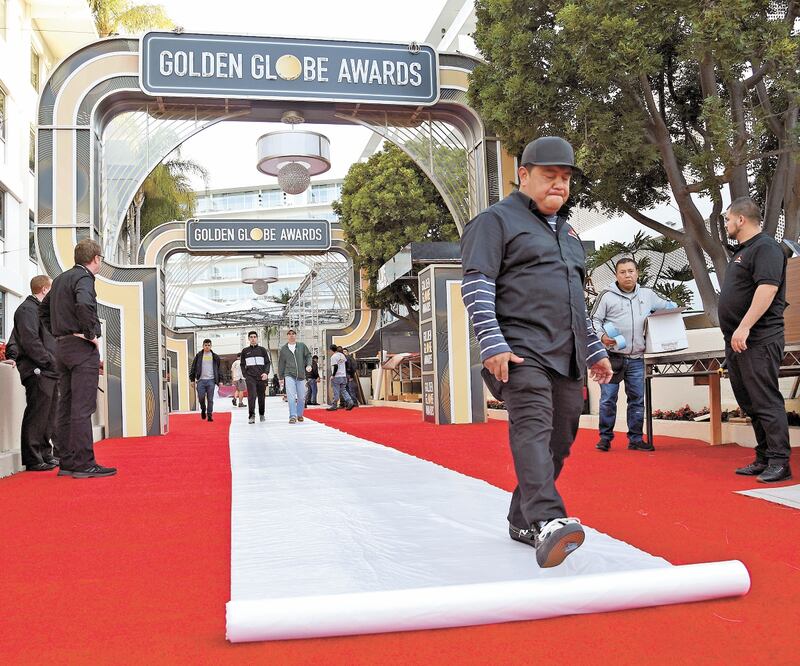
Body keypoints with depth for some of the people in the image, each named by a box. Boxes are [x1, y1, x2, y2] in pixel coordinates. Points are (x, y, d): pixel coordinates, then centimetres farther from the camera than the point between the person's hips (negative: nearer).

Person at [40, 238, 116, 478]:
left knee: (66, 407, 10)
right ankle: (84, 464, -8)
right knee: (82, 408, -9)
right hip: (82, 348, -9)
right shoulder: (84, 278, -10)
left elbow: (43, 308, 26)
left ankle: (66, 463, 14)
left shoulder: (61, 279, 17)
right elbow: (83, 304, -30)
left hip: (62, 347, 9)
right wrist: (92, 334, -19)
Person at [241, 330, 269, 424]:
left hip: (261, 377, 1)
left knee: (261, 397, 7)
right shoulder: (245, 351, 10)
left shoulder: (262, 350, 8)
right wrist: (245, 375, 1)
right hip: (250, 377, -1)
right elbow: (242, 365, 14)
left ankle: (262, 414, 23)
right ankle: (251, 416, -15)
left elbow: (267, 363, 8)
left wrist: (266, 373, -8)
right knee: (252, 396, -15)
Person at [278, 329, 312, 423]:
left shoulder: (302, 346, 6)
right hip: (289, 375, -2)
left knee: (301, 397, 8)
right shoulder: (283, 349, 6)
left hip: (301, 376, 2)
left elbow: (308, 355, 13)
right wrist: (280, 377, 11)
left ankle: (299, 415, 26)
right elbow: (281, 364, 11)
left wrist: (308, 365, -6)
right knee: (291, 396, -15)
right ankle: (293, 416, -15)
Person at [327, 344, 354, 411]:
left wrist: (333, 375, -14)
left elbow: (335, 367, -20)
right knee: (343, 390, 11)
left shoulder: (333, 357, -12)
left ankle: (334, 406, 6)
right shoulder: (342, 355, 11)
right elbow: (346, 363, 15)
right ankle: (350, 402, -4)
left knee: (336, 392, -1)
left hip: (336, 377, -7)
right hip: (343, 376, 7)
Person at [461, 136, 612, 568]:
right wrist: (492, 344, -20)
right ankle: (547, 521, -37)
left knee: (558, 442, 8)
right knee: (533, 427, -24)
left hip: (566, 358, 8)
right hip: (521, 351, -8)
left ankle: (522, 520, 21)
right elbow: (476, 285, -10)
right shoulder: (497, 220, 1)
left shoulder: (566, 232, 26)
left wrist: (594, 350, 27)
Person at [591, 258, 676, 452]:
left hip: (636, 358, 3)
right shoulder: (607, 296, 0)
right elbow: (594, 319, 2)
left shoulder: (647, 294, 12)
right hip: (613, 357, -3)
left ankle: (636, 439, 15)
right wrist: (602, 336, -15)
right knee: (608, 399, -2)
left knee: (637, 400, 6)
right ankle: (605, 437, 9)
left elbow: (667, 306, 26)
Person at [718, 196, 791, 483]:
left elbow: (767, 288, -22)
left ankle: (779, 462, -6)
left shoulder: (765, 248, -9)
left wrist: (744, 327, -27)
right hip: (737, 342, 10)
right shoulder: (742, 251, 22)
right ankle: (764, 459, 19)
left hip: (758, 341, -10)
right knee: (750, 404, 12)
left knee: (766, 401, -9)